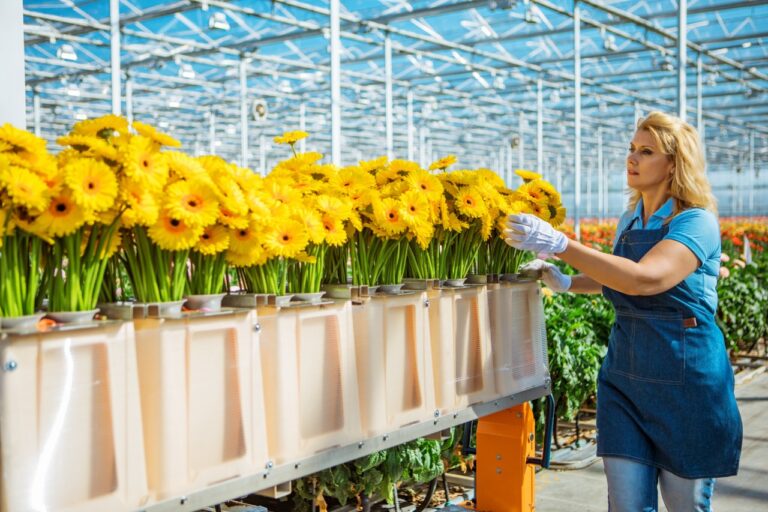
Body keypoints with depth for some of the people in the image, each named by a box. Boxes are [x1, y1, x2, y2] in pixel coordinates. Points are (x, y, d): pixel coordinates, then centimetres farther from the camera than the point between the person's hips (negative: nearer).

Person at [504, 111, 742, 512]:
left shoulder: (697, 222, -13)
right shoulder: (629, 221, 8)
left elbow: (645, 279, -30)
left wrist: (561, 245, -34)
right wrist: (566, 283, 10)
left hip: (685, 380, -5)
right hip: (623, 376, 5)